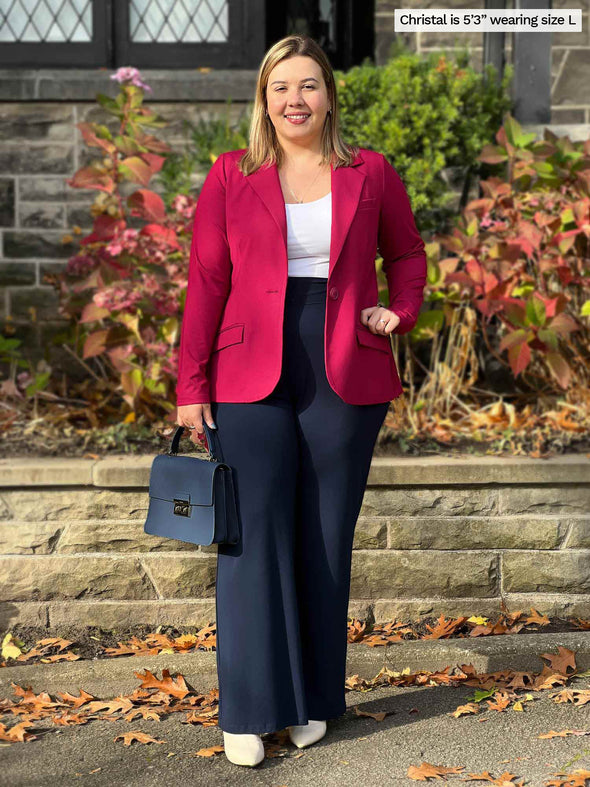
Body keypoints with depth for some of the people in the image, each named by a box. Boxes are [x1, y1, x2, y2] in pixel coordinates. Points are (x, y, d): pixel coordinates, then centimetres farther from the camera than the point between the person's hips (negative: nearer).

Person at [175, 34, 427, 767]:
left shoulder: (369, 174, 6)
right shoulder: (229, 177, 3)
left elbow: (406, 253, 21)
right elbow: (205, 285, 2)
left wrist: (400, 311, 2)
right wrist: (191, 385, -2)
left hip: (346, 381, 1)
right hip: (253, 383, -1)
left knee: (325, 542, 8)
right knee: (253, 541, -4)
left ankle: (313, 702, 21)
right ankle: (248, 711, 4)